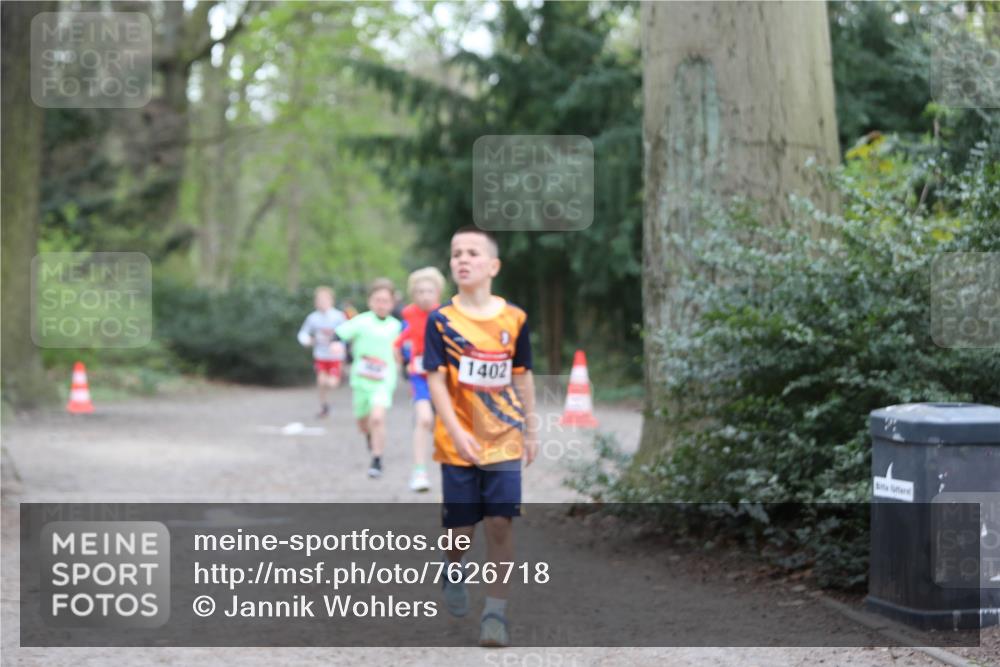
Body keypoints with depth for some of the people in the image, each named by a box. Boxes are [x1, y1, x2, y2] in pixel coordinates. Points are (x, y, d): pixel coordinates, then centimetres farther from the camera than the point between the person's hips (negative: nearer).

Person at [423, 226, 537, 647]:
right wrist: (456, 432, -19)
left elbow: (522, 377, 9)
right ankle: (453, 568, 40)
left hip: (504, 440, 1)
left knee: (501, 523, -5)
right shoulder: (441, 320, -6)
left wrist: (531, 430, 11)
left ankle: (496, 611, 3)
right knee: (461, 527, 6)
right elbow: (436, 380, -10)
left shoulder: (513, 319, 0)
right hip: (458, 442, -1)